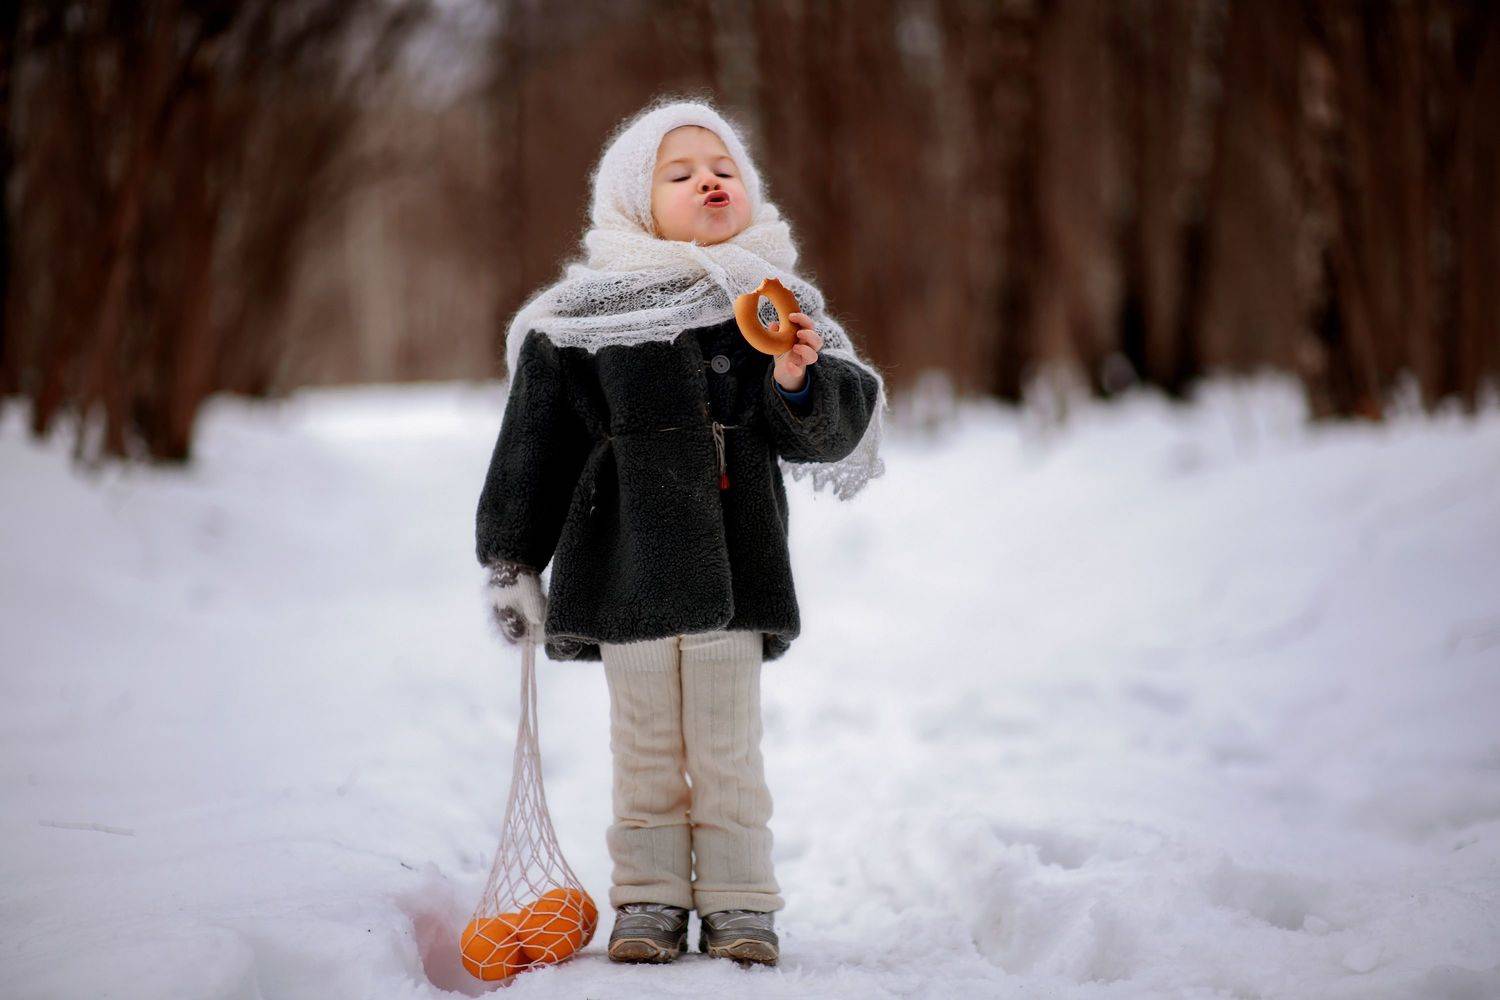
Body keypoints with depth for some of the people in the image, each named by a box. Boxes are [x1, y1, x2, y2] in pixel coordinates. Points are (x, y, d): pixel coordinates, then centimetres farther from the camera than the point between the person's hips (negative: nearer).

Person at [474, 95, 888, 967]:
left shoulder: (773, 303, 5)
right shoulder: (583, 315, 0)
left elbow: (831, 432, 6)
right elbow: (536, 441, 4)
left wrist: (800, 383, -16)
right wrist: (511, 560, 4)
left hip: (733, 564, 1)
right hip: (626, 562, 0)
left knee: (727, 748, 4)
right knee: (646, 748, 7)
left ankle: (739, 903, 15)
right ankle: (650, 900, 18)